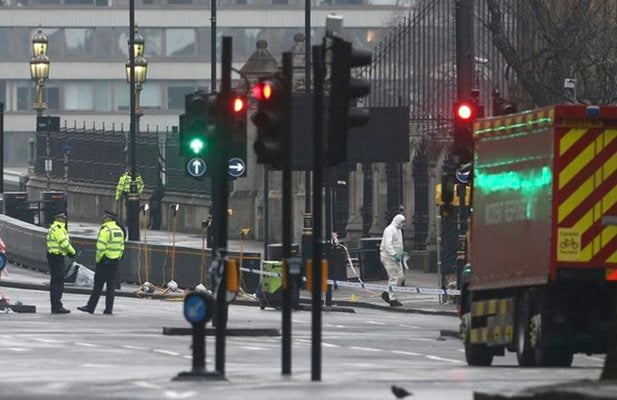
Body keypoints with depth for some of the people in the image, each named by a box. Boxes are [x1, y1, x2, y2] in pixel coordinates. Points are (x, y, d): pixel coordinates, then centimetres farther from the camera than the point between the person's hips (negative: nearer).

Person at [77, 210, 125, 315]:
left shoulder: (105, 230, -14)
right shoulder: (119, 230, 11)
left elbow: (101, 247, -18)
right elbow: (121, 247, 14)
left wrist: (98, 258, -7)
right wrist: (118, 258, 18)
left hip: (105, 260, -7)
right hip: (115, 261, 7)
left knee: (98, 285, -3)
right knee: (111, 285, 8)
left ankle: (90, 307, 0)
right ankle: (109, 308, 6)